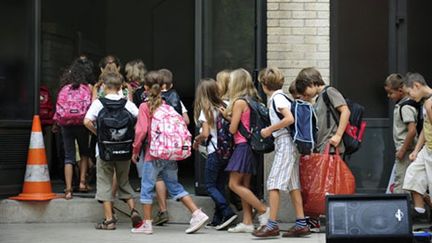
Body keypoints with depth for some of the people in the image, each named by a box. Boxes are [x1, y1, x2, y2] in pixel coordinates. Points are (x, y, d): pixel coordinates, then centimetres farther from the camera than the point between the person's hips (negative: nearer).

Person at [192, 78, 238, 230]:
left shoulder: (206, 110, -8)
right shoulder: (223, 107, 9)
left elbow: (205, 133, -15)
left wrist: (196, 140, 4)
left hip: (214, 152, -6)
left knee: (210, 185, 2)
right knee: (220, 186, 11)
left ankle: (228, 213, -12)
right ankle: (218, 220, 11)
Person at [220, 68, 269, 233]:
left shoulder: (239, 102, -13)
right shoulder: (251, 100, 12)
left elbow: (233, 129, -13)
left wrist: (226, 116, 6)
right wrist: (229, 116, 7)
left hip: (243, 145, -9)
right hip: (251, 145, 9)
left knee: (234, 184, -6)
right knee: (244, 185, 10)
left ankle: (263, 210, -9)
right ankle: (247, 223, 9)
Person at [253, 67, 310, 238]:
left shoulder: (277, 98, -11)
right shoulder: (278, 97, 17)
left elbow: (289, 119, -22)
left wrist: (269, 130, -14)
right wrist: (270, 130, 12)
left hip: (284, 142, -10)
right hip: (289, 144, 10)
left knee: (273, 182, -10)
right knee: (292, 184, 9)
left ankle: (272, 225, -12)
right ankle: (301, 224, 9)